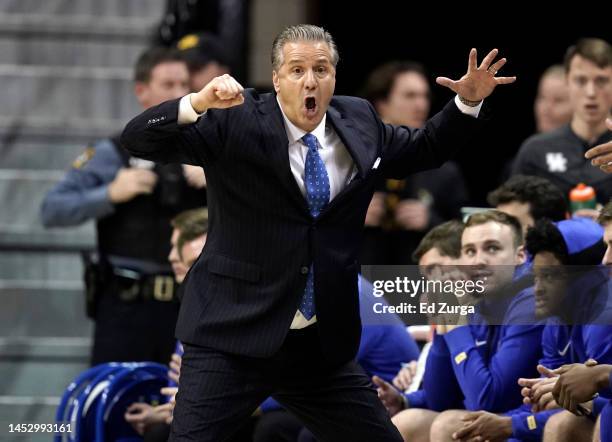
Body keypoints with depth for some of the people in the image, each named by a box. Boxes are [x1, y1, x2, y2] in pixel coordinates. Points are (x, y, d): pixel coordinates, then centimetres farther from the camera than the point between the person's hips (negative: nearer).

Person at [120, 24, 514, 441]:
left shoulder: (358, 122, 8)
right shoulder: (235, 122, -8)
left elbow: (424, 150, 27)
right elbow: (139, 139, -14)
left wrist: (468, 103, 10)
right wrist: (198, 103, -32)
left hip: (325, 345, 5)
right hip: (235, 334, -5)